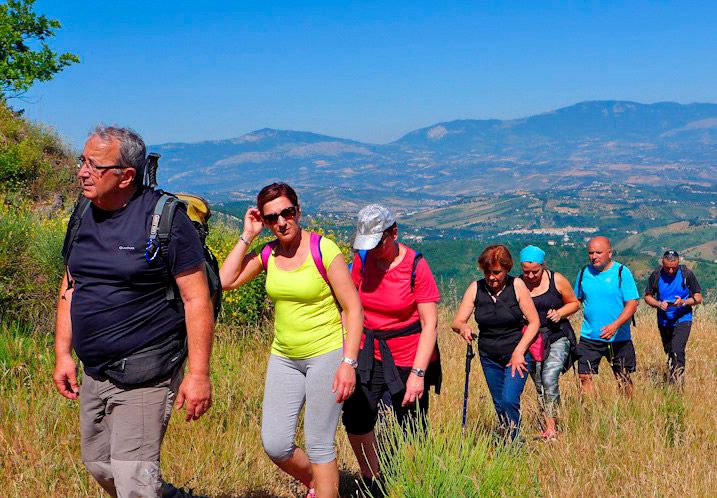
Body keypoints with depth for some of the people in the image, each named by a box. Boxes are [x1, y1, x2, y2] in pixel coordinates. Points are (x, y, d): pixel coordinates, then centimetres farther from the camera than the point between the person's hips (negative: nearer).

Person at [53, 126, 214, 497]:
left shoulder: (167, 219, -13)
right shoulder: (83, 217, 7)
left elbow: (197, 299, -14)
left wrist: (198, 373, -17)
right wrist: (62, 353, 12)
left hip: (146, 378, -7)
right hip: (94, 373, 7)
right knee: (99, 468, 17)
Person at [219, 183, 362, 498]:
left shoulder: (323, 249, -13)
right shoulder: (268, 253, 2)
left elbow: (353, 308, -12)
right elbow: (225, 281, -6)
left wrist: (349, 362, -19)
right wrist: (247, 236, -6)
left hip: (326, 355, -5)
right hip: (284, 357, 5)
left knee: (319, 446, -3)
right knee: (275, 445, 3)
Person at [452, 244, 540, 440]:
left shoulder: (517, 285, -10)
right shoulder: (475, 288, -5)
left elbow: (534, 322, -6)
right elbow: (456, 322, -5)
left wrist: (519, 352, -14)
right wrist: (463, 327, -30)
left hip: (517, 354, -3)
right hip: (489, 357, 3)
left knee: (509, 401, -18)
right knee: (499, 404, 11)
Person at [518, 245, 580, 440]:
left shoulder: (557, 280, -4)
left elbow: (574, 303, 8)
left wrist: (560, 313, -11)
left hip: (558, 337, -3)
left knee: (549, 378, -19)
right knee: (539, 386, 6)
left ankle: (552, 427, -14)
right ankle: (548, 427, 16)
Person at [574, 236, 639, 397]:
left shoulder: (622, 272, -8)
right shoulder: (584, 273, 3)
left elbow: (632, 304, -13)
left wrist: (615, 326, -26)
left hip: (619, 337, -2)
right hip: (589, 337, 2)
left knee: (623, 379, 11)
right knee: (585, 376, -6)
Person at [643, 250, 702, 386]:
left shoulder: (687, 274, -9)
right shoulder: (656, 275, -4)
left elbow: (698, 298, -3)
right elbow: (648, 296, 5)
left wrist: (683, 302, -22)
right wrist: (659, 304, -15)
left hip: (682, 320, -3)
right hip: (663, 322, 3)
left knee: (677, 352, -18)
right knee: (669, 353, 16)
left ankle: (678, 386, -15)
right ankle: (670, 384, 34)